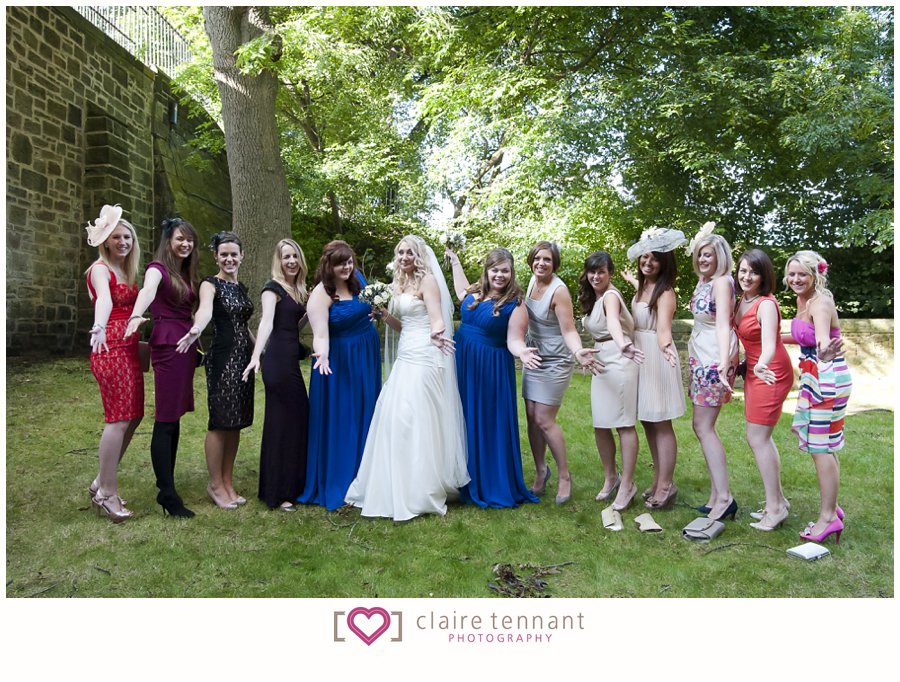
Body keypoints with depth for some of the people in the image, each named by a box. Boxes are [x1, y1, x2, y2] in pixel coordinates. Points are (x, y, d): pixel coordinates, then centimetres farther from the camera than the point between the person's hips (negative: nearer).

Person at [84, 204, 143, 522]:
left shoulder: (127, 270, 18)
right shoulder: (100, 269, -10)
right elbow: (104, 299, -32)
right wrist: (99, 327, -48)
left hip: (128, 347, 9)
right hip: (109, 347, -9)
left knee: (134, 416, 10)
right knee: (119, 418, -9)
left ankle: (102, 483, 22)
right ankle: (107, 495, 0)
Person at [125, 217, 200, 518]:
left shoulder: (188, 273, 16)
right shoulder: (157, 268, -8)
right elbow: (147, 290, -30)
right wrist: (136, 316, -48)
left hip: (187, 344, 8)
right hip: (167, 344, -8)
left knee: (174, 417, 12)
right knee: (165, 419, -6)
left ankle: (165, 483, 22)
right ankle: (168, 495, -2)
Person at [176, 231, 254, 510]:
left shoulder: (241, 288, 16)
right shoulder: (211, 284, -6)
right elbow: (205, 309, -29)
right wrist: (196, 330, -48)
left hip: (244, 357, 7)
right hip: (222, 358, -7)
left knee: (236, 422, 9)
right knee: (220, 422, -3)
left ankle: (228, 482, 19)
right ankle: (216, 484, 9)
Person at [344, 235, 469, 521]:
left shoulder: (428, 280, -6)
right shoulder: (399, 284, 17)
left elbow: (436, 317, -18)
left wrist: (436, 333, -39)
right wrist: (385, 313, 2)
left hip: (423, 357, -8)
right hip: (406, 357, 8)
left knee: (416, 419, -8)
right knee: (394, 415, 7)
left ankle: (420, 491, 2)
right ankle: (398, 487, 19)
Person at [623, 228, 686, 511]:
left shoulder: (664, 291, -15)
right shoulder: (642, 287, 9)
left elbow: (663, 328, -30)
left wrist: (665, 345, -51)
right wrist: (633, 280, 56)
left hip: (657, 358, -8)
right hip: (639, 356, 8)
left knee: (661, 423, -2)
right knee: (647, 422, 11)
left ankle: (666, 485, 7)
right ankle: (659, 480, 21)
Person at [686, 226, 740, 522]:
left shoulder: (722, 282, -12)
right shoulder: (703, 281, 14)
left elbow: (723, 324, -23)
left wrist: (724, 360, -33)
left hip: (714, 360, -9)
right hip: (700, 358, 9)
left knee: (703, 426, -10)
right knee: (701, 425, 9)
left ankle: (724, 497, -6)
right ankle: (715, 495, 15)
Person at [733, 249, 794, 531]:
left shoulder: (766, 304, -21)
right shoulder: (742, 302, 4)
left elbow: (769, 343, -34)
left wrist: (762, 365, -51)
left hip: (770, 374, -9)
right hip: (754, 372, 9)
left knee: (757, 438, -6)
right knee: (762, 438, 14)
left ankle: (775, 507, 4)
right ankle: (777, 499, 27)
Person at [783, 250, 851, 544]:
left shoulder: (820, 302, -20)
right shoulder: (802, 300, 7)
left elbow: (822, 335, -40)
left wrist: (824, 354, -60)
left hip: (828, 378, -10)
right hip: (813, 376, 10)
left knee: (821, 447, -3)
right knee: (823, 445, 17)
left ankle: (828, 517, 7)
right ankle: (831, 508, 30)